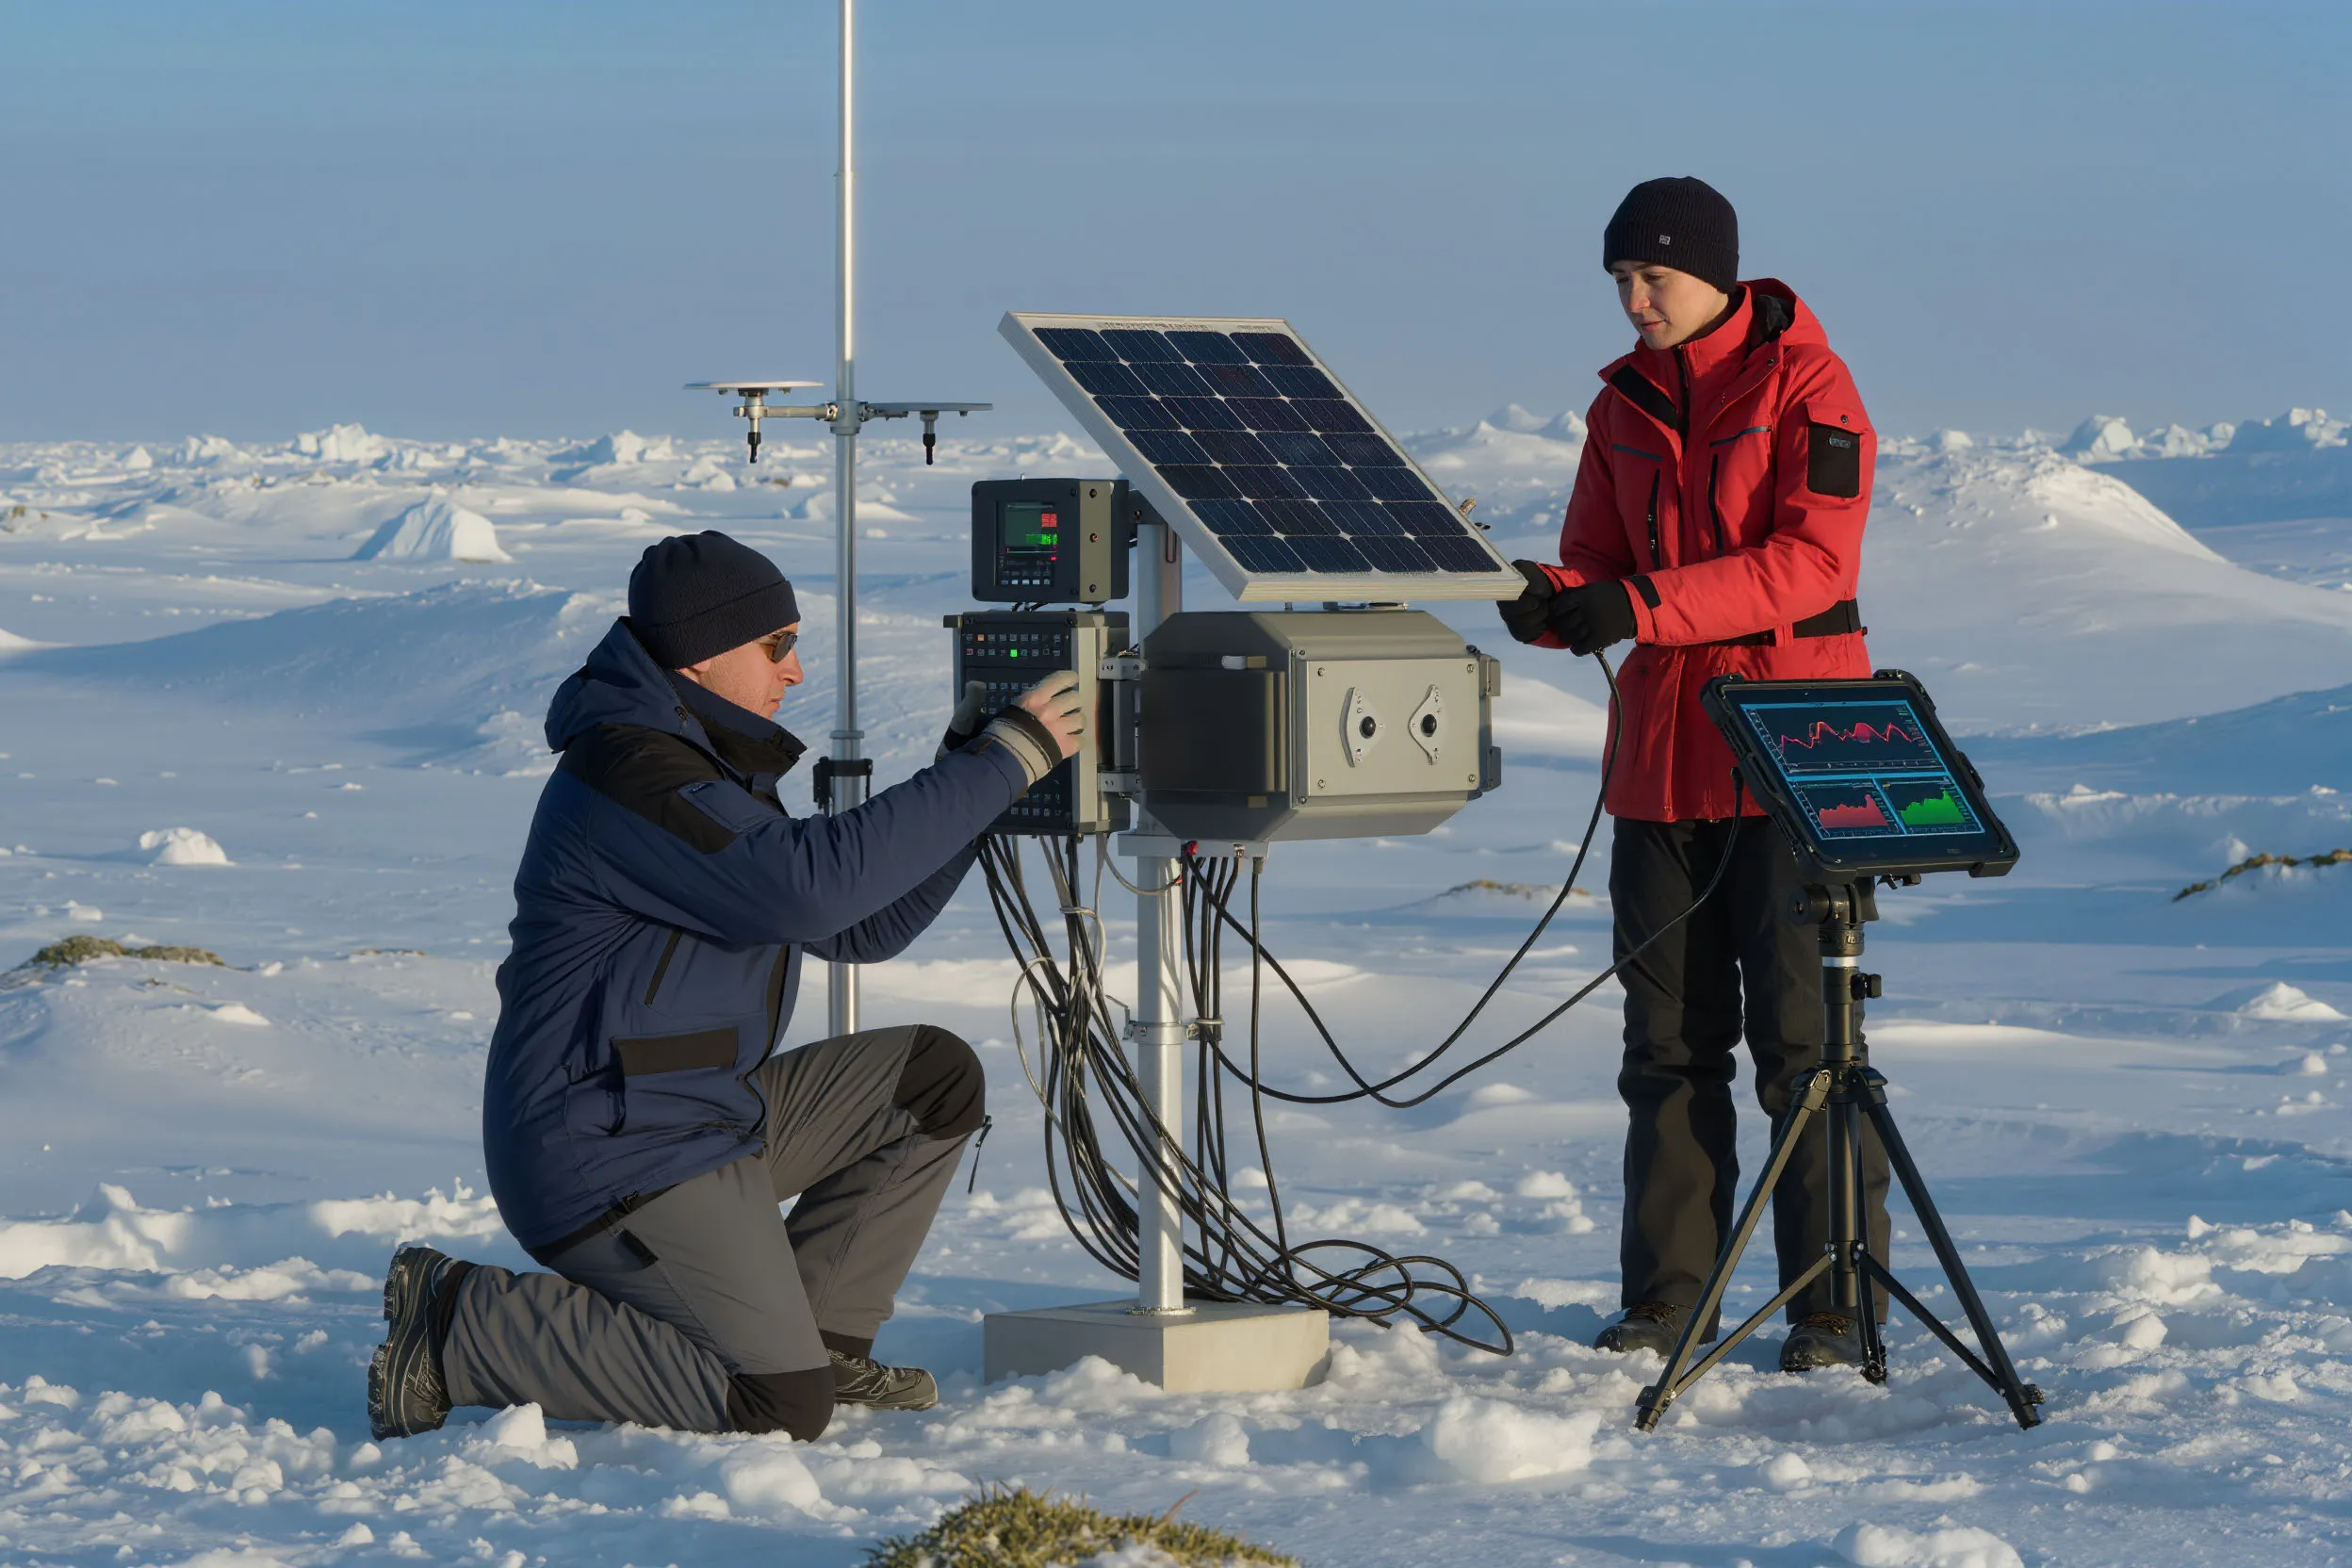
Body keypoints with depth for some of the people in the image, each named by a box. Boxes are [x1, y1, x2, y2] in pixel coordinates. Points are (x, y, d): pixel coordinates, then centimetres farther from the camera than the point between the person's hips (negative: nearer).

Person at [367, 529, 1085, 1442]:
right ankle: (458, 1331, -7)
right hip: (610, 1153, -11)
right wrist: (999, 766, -26)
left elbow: (861, 929, 19)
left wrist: (969, 776, 8)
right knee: (781, 1406, -16)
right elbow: (807, 886, -31)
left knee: (935, 1080, 7)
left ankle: (819, 1335, 11)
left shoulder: (714, 768, 17)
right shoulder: (627, 771, -19)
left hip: (702, 1117, 11)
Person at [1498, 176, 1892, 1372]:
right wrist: (1550, 603, -12)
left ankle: (1836, 1304, 0)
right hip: (1663, 747, 6)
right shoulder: (1626, 403, 12)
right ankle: (1668, 1294, 12)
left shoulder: (1804, 384, -7)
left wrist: (1642, 605, -24)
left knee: (1801, 1028, -5)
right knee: (1669, 1034, 7)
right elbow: (1599, 563, 13)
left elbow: (1812, 562, -17)